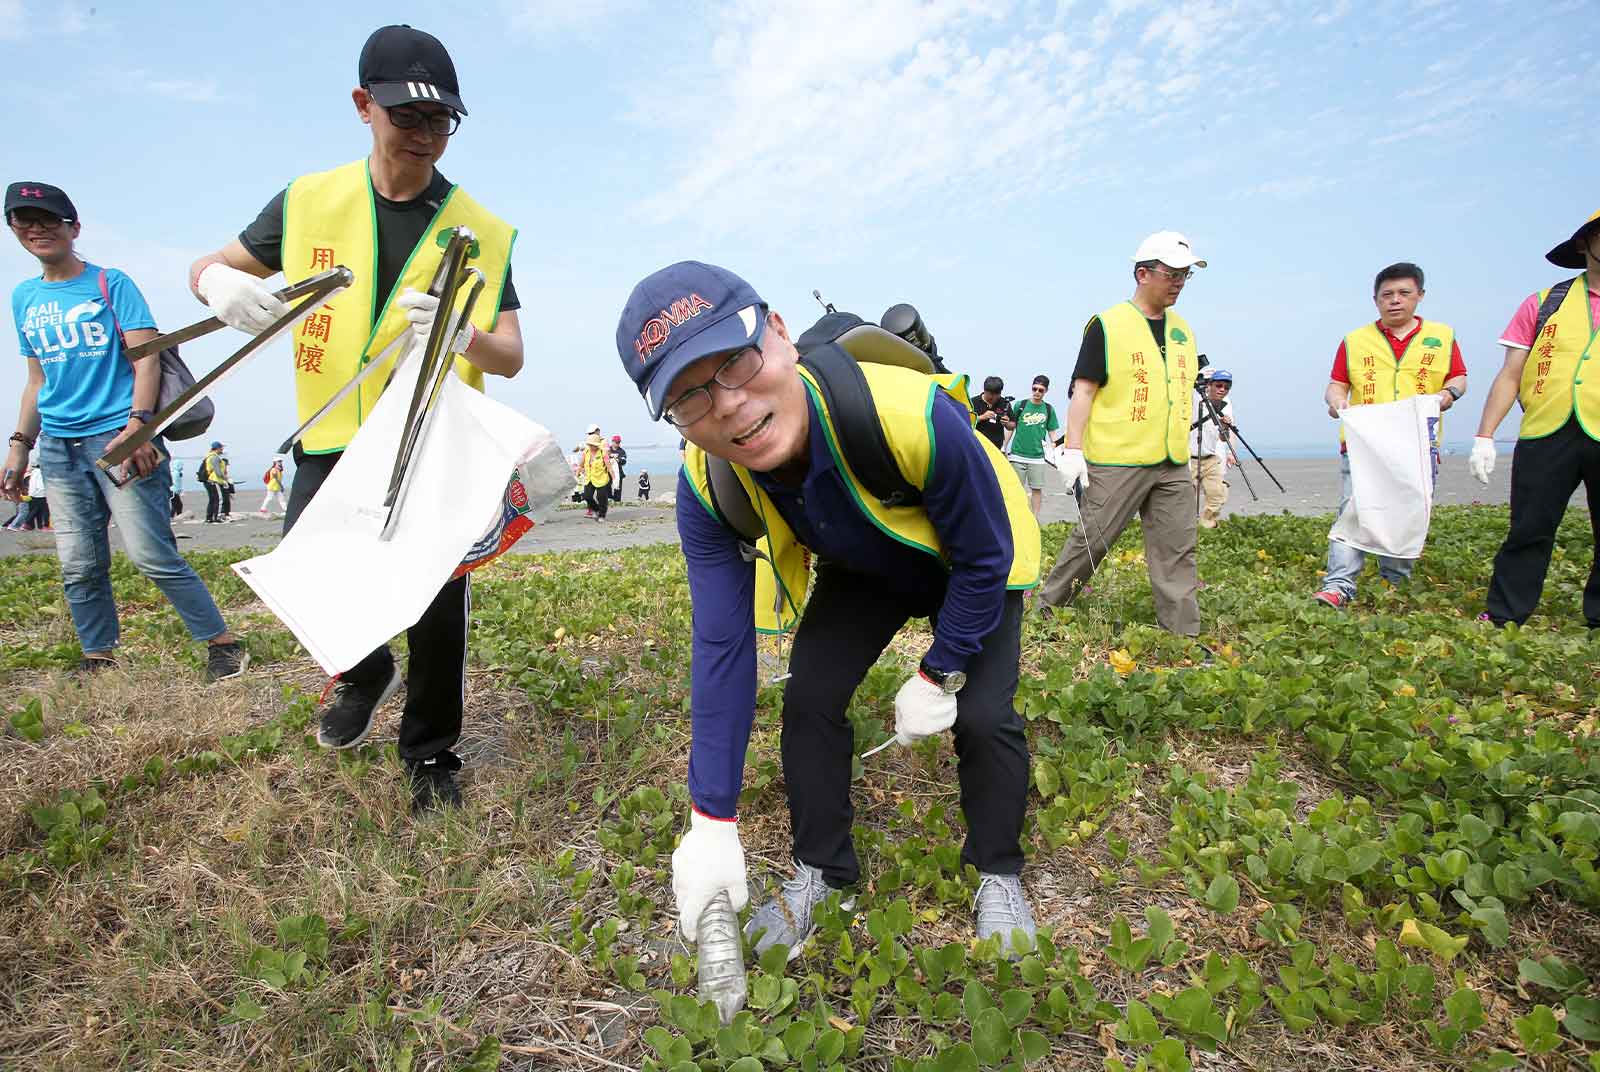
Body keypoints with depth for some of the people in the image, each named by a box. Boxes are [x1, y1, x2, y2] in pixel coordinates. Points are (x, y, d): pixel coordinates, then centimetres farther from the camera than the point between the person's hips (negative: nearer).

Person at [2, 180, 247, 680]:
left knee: (152, 555, -12)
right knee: (79, 569, 5)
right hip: (58, 448, 6)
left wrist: (136, 424, -20)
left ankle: (223, 644, -4)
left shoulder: (110, 283, 2)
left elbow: (147, 358, -7)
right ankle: (98, 663, 16)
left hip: (117, 438, -6)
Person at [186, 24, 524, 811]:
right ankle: (366, 673, 31)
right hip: (333, 441, 2)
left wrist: (463, 334, -30)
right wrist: (220, 283, -13)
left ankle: (431, 755, 17)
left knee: (439, 604, -6)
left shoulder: (480, 231, -2)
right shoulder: (308, 202, 3)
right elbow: (207, 268, 13)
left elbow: (511, 358, -7)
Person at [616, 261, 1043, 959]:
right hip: (862, 570, 3)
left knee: (983, 716, -13)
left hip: (974, 567, -3)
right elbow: (722, 647, -24)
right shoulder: (707, 489, -29)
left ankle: (999, 877, 16)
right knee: (808, 698, -7)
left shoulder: (911, 415, -44)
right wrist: (713, 823, -24)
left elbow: (986, 558, -26)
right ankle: (820, 873, 16)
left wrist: (938, 678, -16)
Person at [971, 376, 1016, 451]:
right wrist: (982, 417, -18)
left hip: (997, 448, 2)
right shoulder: (974, 402, -2)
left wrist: (1006, 424, -12)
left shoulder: (1004, 403, 4)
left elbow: (1012, 426, 11)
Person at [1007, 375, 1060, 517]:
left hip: (1038, 456, 1)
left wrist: (1055, 450, -1)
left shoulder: (1049, 409, 5)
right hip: (1018, 455, -1)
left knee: (1037, 488, 5)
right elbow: (1012, 426, 8)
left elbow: (1052, 432, 11)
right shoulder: (1020, 405, 1)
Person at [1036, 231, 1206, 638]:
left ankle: (1184, 636, 12)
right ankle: (1046, 606, 17)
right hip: (1115, 461, -6)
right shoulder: (1107, 325, -5)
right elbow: (1083, 391, -8)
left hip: (1173, 466, 6)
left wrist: (1184, 449, 22)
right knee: (1091, 540, -1)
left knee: (1178, 550, 5)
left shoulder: (1183, 329, 15)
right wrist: (1073, 450, -16)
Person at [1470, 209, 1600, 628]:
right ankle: (1502, 618, 8)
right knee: (1528, 532, 1)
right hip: (1546, 436, -1)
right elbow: (1510, 376, 5)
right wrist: (1484, 436, -3)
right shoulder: (1544, 304, 8)